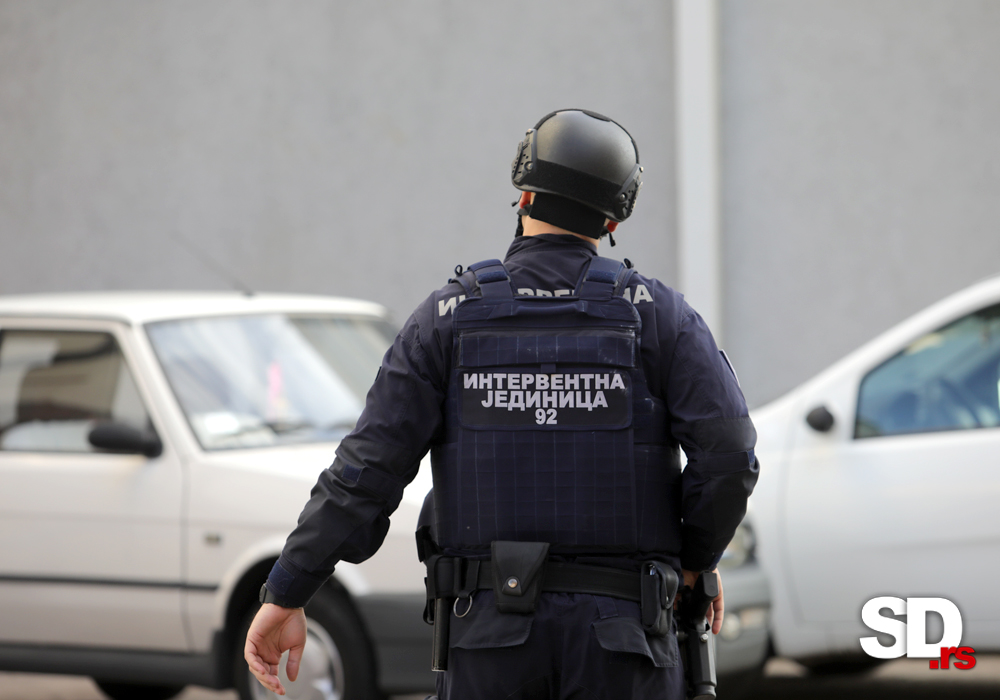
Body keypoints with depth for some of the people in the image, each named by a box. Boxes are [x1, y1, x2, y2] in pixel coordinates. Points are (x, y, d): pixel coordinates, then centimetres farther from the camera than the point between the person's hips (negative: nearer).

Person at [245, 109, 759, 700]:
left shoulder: (451, 315, 2)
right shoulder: (655, 312, 1)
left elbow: (369, 468, -3)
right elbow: (728, 452, -11)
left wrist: (285, 596, 1)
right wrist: (696, 561, 7)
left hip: (494, 629, 1)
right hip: (621, 634, -1)